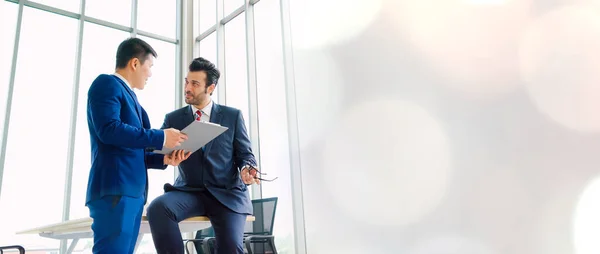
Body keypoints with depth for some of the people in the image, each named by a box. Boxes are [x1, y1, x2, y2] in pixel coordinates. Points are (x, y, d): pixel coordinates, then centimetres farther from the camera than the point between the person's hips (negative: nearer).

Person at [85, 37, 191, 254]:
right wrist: (161, 138, -13)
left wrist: (163, 159, 9)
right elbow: (108, 129, -17)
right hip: (115, 189, -9)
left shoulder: (129, 96, 26)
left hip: (133, 191, 9)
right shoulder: (107, 83, 0)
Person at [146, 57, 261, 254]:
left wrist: (247, 169, -17)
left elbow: (245, 154, 6)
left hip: (227, 193, -1)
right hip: (189, 192, 2)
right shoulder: (173, 119, 10)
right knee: (157, 208, -30)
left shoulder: (233, 116, 6)